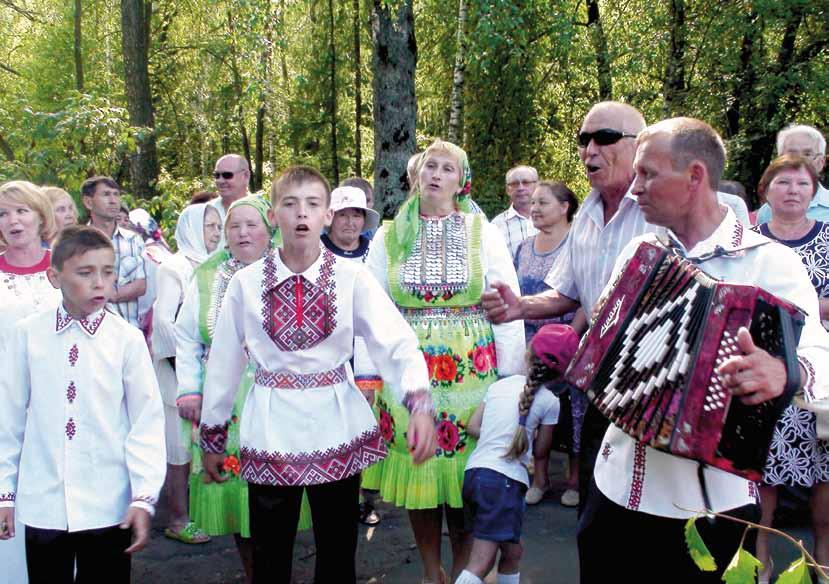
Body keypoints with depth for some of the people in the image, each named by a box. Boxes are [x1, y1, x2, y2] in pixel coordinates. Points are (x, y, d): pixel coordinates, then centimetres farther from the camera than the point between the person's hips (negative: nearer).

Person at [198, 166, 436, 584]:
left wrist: (419, 404, -31)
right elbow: (223, 362, 5)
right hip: (271, 428, 0)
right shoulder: (246, 283, -2)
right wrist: (212, 437, 10)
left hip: (336, 427, 0)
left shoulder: (351, 278, -5)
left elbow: (397, 343, -14)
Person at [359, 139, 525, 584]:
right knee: (416, 475, 6)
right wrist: (367, 375, 0)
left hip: (471, 372, -1)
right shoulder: (389, 238, 6)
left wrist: (511, 376, -3)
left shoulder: (483, 233, 2)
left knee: (467, 477, 4)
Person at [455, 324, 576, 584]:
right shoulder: (549, 401, 1)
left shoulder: (500, 384, 14)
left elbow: (473, 426, 11)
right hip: (505, 480, -6)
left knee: (512, 551, 19)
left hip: (473, 472, 7)